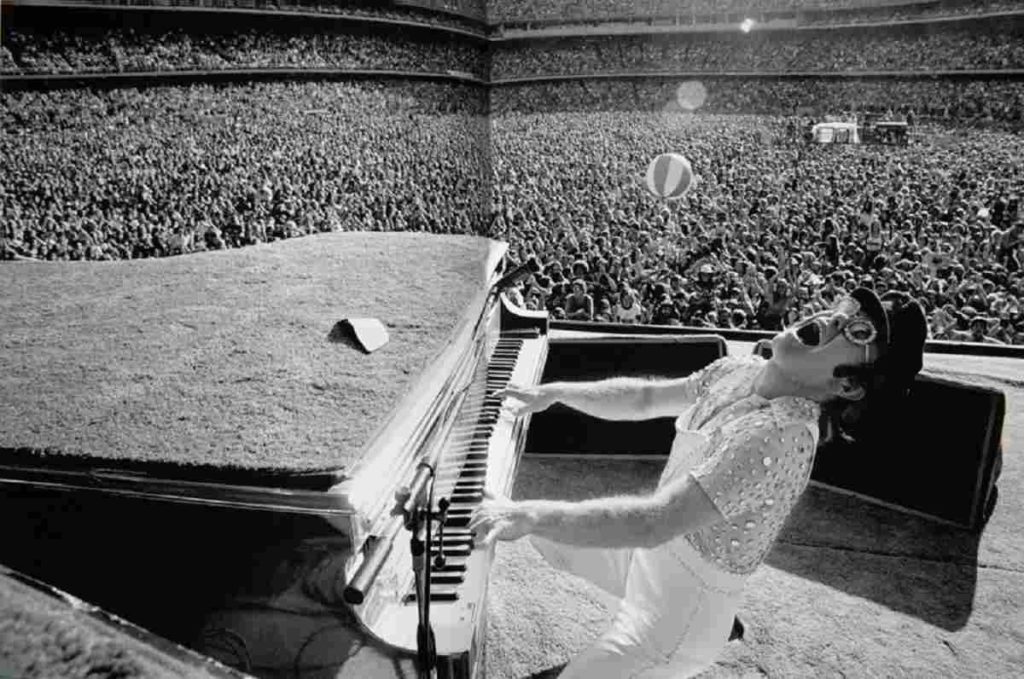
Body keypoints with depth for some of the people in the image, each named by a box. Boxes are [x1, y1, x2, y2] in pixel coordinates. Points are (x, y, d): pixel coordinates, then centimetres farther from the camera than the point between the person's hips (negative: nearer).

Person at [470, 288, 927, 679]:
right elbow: (642, 399, 6)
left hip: (681, 607, -7)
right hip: (654, 553, 7)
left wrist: (528, 515, -36)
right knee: (548, 535, 22)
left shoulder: (783, 437, -32)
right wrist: (551, 392, -3)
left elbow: (653, 524, -38)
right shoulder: (736, 372, -7)